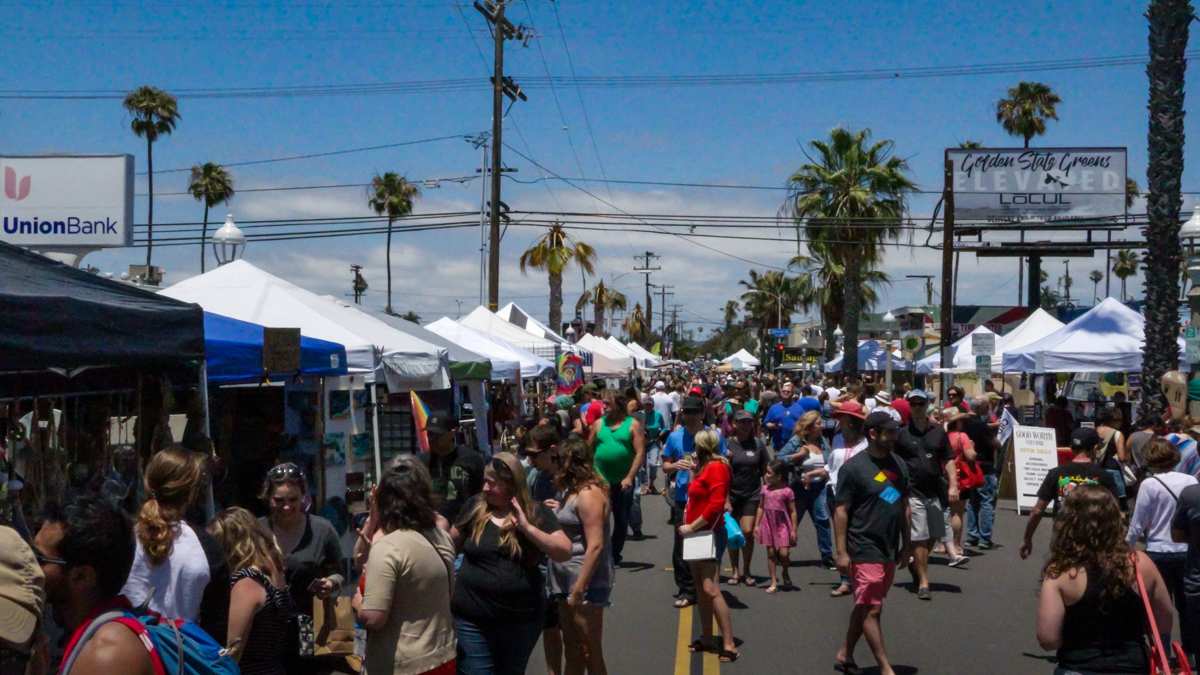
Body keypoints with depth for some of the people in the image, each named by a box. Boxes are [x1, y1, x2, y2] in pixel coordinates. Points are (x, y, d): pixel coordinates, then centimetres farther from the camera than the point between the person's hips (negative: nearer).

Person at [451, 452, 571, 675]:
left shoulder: (536, 513, -4)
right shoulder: (475, 506, -1)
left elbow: (564, 553, -13)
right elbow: (451, 545, 12)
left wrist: (527, 527, -20)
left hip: (522, 619, 1)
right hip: (473, 620, -1)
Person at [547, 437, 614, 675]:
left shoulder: (588, 493, -16)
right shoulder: (571, 491, 13)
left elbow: (595, 545, -21)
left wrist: (579, 590, -22)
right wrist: (559, 511, 7)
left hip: (585, 584, -10)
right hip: (566, 582, 10)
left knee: (590, 653, -1)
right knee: (572, 649, 16)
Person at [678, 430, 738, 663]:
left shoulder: (716, 467, -15)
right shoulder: (705, 467, 14)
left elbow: (715, 505, -23)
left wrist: (692, 526, -19)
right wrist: (693, 470, 12)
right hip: (697, 534, 10)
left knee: (711, 589, -16)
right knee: (702, 588, 12)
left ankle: (729, 645, -16)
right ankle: (707, 638, 19)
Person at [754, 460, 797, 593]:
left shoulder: (787, 491, -9)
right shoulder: (765, 488, 4)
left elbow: (793, 512, -6)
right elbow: (761, 507, 11)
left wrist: (793, 530, -8)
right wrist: (756, 525, 8)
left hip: (783, 526, -4)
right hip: (768, 525, 4)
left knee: (783, 553, -9)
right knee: (771, 553, 5)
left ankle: (785, 572, 22)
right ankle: (773, 582, 10)